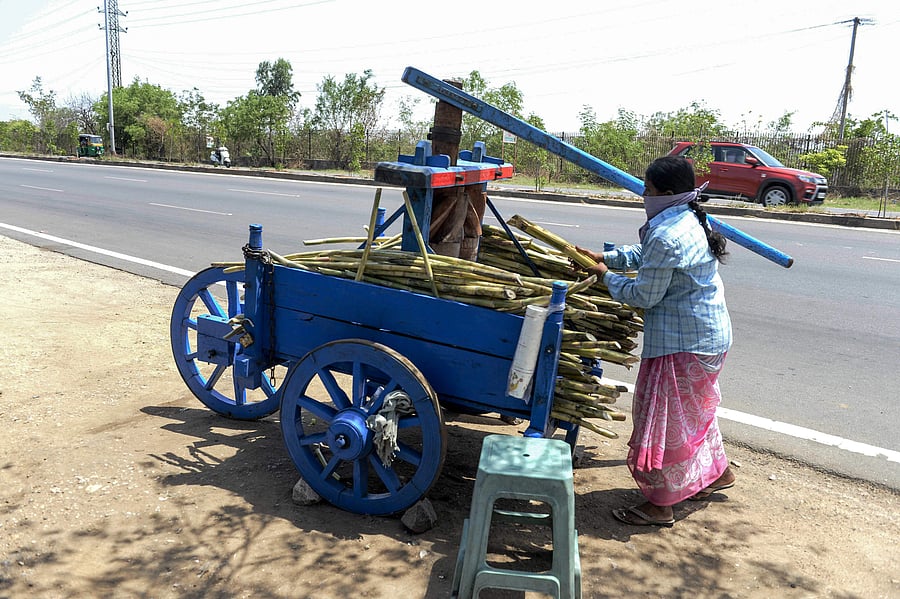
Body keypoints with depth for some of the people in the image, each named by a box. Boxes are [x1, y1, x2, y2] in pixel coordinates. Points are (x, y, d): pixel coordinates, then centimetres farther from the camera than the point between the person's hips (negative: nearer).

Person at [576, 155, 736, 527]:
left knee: (663, 417, 0)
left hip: (682, 343, -11)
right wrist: (605, 257, 9)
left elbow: (644, 296, -19)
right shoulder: (688, 222, 6)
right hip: (708, 333, 11)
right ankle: (715, 472, 45)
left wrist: (606, 276, -5)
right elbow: (643, 254, 18)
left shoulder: (666, 237, -27)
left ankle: (660, 504, 13)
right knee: (692, 408, 27)